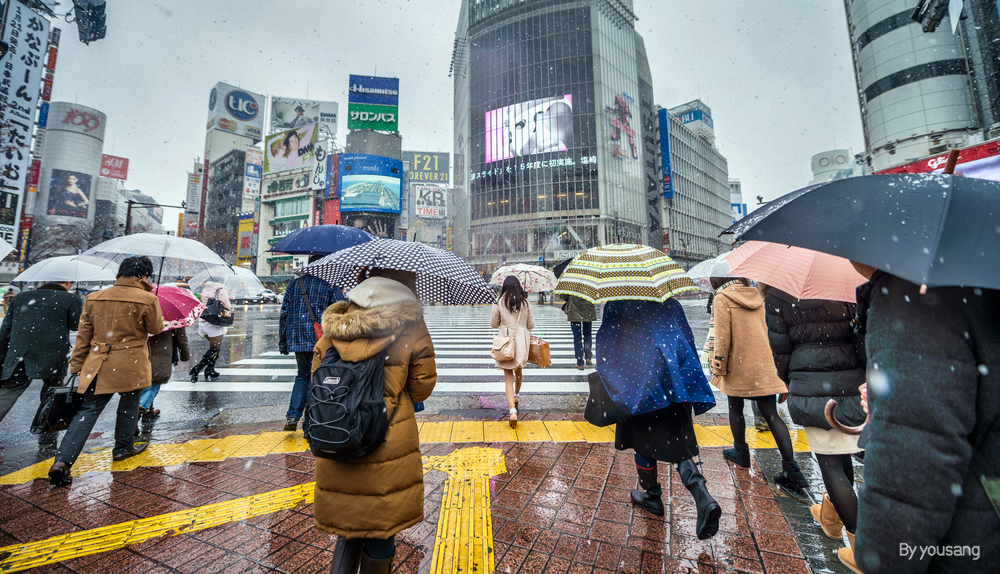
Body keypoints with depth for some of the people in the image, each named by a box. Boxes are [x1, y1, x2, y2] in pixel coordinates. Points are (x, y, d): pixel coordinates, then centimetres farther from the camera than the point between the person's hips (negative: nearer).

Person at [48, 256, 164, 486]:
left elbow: (83, 335, 8)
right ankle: (123, 448, 30)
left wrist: (77, 364, 15)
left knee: (89, 410, 9)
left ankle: (62, 461, 1)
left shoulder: (93, 298, 4)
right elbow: (156, 328, 1)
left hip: (98, 365, 4)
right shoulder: (147, 299, -12)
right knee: (129, 405, 16)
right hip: (131, 365, -4)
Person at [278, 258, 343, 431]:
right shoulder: (330, 284, -1)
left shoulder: (294, 284, 12)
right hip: (320, 340, -4)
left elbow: (284, 313, 12)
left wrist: (282, 340, 17)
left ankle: (292, 418, 16)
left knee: (302, 375, 20)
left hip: (296, 339, 5)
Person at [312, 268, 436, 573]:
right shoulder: (412, 327, -11)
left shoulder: (336, 324, -1)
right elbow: (421, 390, -4)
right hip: (389, 444, -3)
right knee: (381, 528, 17)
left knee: (348, 522, 24)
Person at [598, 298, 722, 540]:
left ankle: (652, 495, 32)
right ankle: (703, 497, -1)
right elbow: (688, 340, 12)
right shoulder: (670, 303, 8)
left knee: (644, 439, 15)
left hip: (638, 382, -4)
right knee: (676, 442, 15)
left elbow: (606, 346, -3)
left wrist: (609, 378, 9)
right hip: (674, 385, 4)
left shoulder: (616, 305, -4)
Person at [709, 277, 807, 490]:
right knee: (772, 415, 8)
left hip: (738, 368, -5)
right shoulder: (755, 296, 10)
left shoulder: (722, 299, -11)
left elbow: (723, 338, -14)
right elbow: (764, 331, 18)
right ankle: (791, 470, 7)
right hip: (764, 366, 6)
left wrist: (718, 368, -7)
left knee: (735, 409, 14)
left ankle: (741, 452, 29)